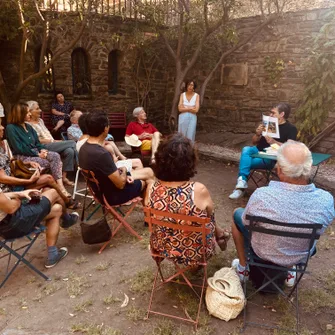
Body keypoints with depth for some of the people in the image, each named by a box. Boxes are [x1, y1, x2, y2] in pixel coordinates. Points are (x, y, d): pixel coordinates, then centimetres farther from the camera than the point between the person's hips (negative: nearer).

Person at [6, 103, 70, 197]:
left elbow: (37, 142, 16)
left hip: (36, 152, 7)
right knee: (50, 163, -26)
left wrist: (42, 149, -8)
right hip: (22, 157, -6)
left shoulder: (28, 126, 17)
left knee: (56, 156, -22)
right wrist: (38, 154, -17)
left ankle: (61, 187, -32)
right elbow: (19, 148, -15)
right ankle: (60, 187, -13)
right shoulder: (11, 128, -7)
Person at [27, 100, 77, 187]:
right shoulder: (28, 124, -3)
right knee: (72, 143, -19)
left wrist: (55, 141, 3)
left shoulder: (40, 120, 24)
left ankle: (64, 177, -20)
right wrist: (53, 141, -12)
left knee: (70, 151, -23)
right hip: (44, 147, -8)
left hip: (52, 144, 8)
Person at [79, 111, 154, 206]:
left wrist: (120, 172, -2)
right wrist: (124, 170, -6)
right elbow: (120, 184, -25)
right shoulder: (102, 154, -36)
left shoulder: (84, 147, -6)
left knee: (148, 172, 17)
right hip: (112, 195, -9)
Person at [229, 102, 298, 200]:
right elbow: (254, 142, 18)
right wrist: (258, 134, -5)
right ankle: (242, 181, -39)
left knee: (245, 163, -28)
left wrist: (273, 142, -25)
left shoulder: (291, 129, 0)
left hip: (272, 158, -5)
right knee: (246, 149, -30)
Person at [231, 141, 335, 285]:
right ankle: (290, 272, 40)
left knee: (237, 213, 23)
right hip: (301, 256, 3)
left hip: (263, 252, -2)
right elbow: (320, 228, -6)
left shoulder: (261, 196, -36)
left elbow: (245, 222, -14)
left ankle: (242, 267, 35)